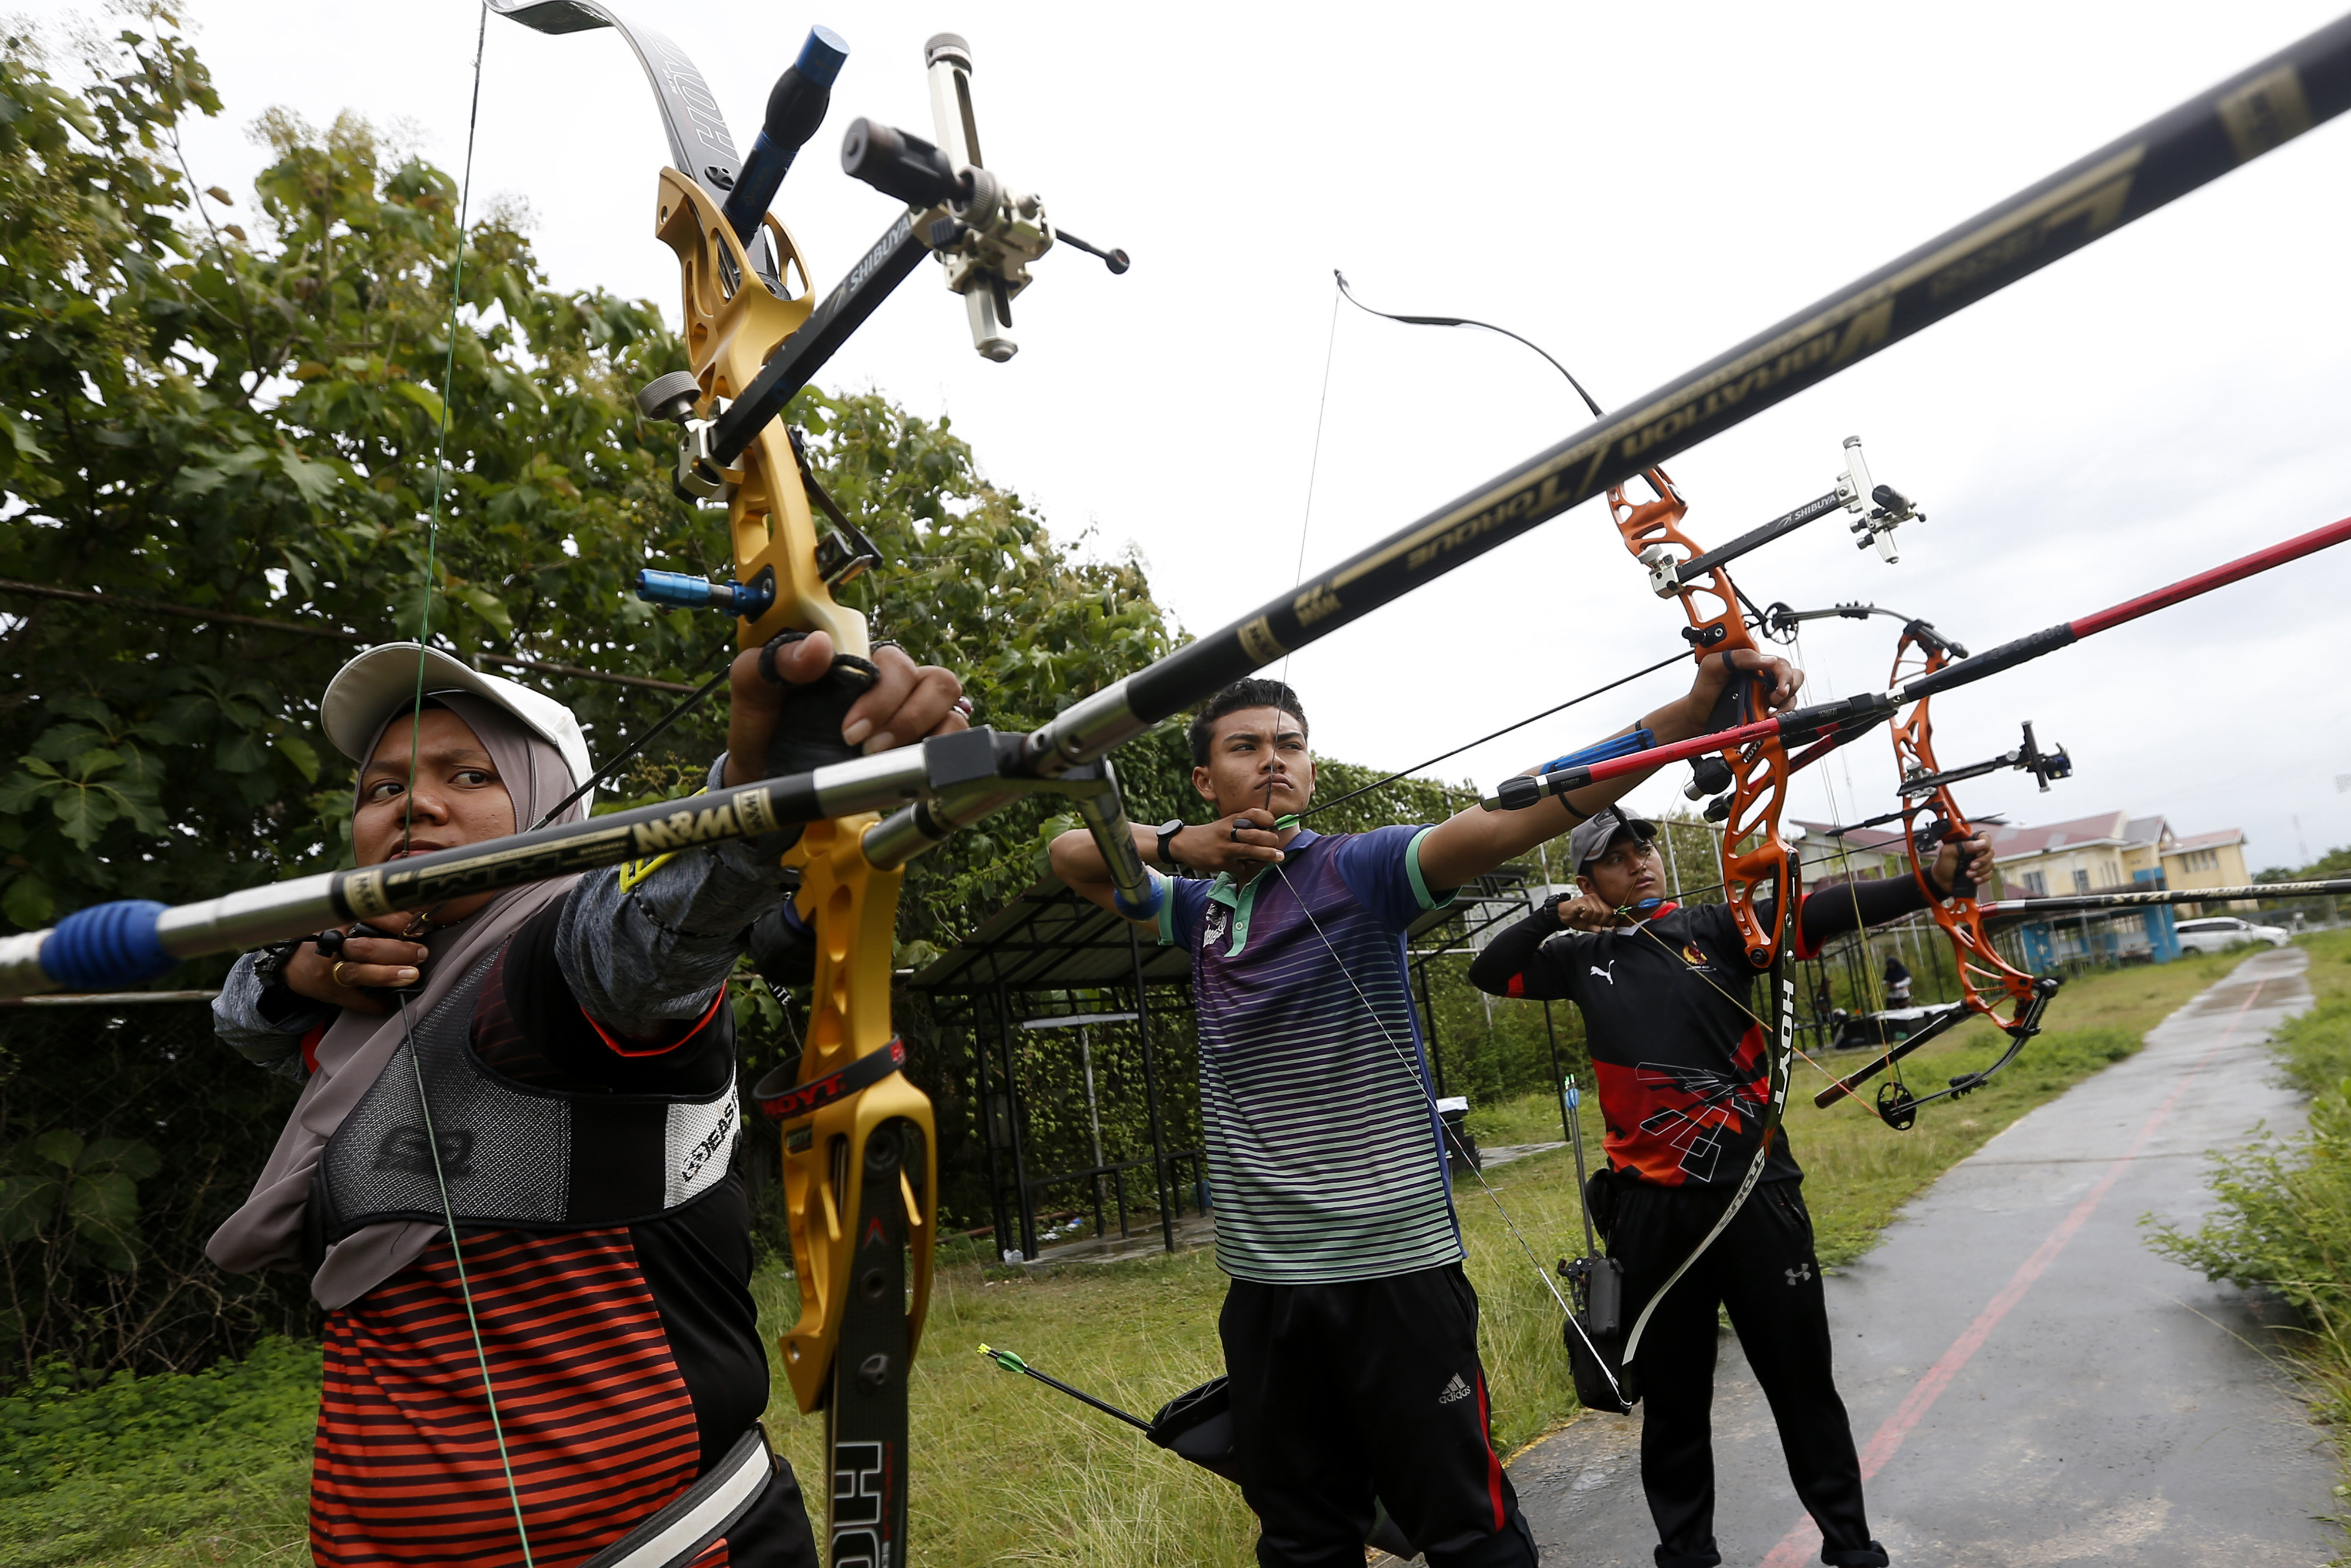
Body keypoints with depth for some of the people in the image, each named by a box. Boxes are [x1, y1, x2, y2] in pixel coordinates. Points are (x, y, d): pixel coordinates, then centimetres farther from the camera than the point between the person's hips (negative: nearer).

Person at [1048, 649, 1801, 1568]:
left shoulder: (1354, 871, -6)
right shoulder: (1202, 905, 9)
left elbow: (1505, 822, -20)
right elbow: (1071, 852, 16)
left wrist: (1693, 712, -33)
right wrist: (1180, 843, -5)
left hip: (1393, 1264, -4)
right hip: (1262, 1279, 5)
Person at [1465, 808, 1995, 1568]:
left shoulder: (1715, 927, 0)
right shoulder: (1584, 958, 8)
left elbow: (1821, 912, -14)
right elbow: (1487, 971, 13)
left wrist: (1930, 879, -29)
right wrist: (1555, 914, -1)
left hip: (1755, 1190, -1)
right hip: (1651, 1207, 2)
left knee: (1802, 1377, 11)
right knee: (1672, 1394, 14)